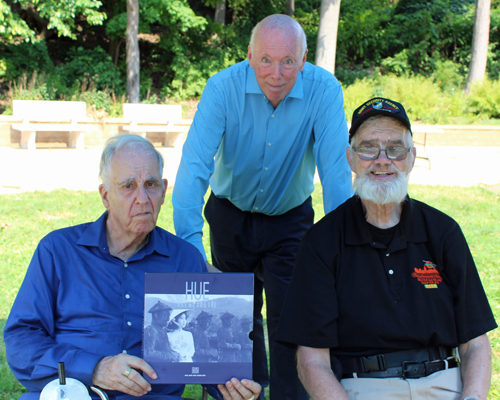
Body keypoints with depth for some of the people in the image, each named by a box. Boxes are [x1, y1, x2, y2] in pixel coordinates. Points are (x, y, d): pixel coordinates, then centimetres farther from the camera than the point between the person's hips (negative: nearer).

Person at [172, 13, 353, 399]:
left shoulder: (324, 91, -23)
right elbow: (195, 164, -30)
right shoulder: (223, 88, -23)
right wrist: (189, 241, -41)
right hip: (230, 215, 1)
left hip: (290, 219, -1)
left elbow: (336, 170, -25)